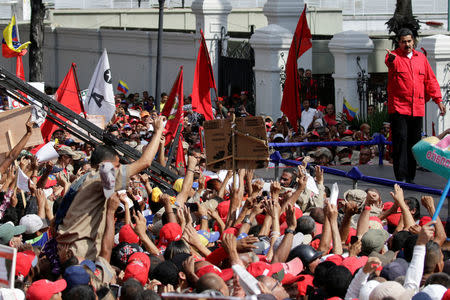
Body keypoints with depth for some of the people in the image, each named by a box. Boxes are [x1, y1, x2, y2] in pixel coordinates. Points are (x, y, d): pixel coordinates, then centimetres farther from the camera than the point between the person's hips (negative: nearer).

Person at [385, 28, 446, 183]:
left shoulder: (421, 58, 14)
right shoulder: (394, 56, -1)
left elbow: (431, 80, 17)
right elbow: (389, 62, -27)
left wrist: (438, 100, 10)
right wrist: (391, 59, -51)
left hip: (417, 109, 5)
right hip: (398, 107, -5)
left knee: (414, 143, 8)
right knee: (401, 141, -11)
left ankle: (410, 178, 16)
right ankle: (401, 178, -12)